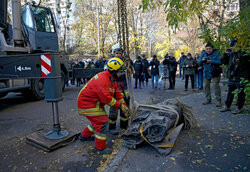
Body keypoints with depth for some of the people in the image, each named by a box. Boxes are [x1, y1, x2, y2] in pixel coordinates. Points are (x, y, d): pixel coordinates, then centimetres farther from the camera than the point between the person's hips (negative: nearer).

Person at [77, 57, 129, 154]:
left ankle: (84, 136, 39)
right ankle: (100, 147, 6)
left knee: (99, 120, 19)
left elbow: (117, 94, 11)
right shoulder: (102, 79, -27)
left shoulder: (112, 79, 7)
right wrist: (120, 105, -21)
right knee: (102, 122, -11)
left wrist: (124, 106, 7)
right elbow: (106, 98, -31)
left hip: (95, 103, 10)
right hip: (87, 103, -10)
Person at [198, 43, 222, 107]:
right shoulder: (203, 53, 4)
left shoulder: (217, 53, -7)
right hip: (206, 73, 5)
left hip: (214, 73, -4)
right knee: (206, 86, 8)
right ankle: (208, 99, 22)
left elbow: (220, 62, -19)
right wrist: (202, 60, -20)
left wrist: (211, 61, -28)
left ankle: (218, 100, 0)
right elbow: (199, 62, 1)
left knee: (216, 86, -9)